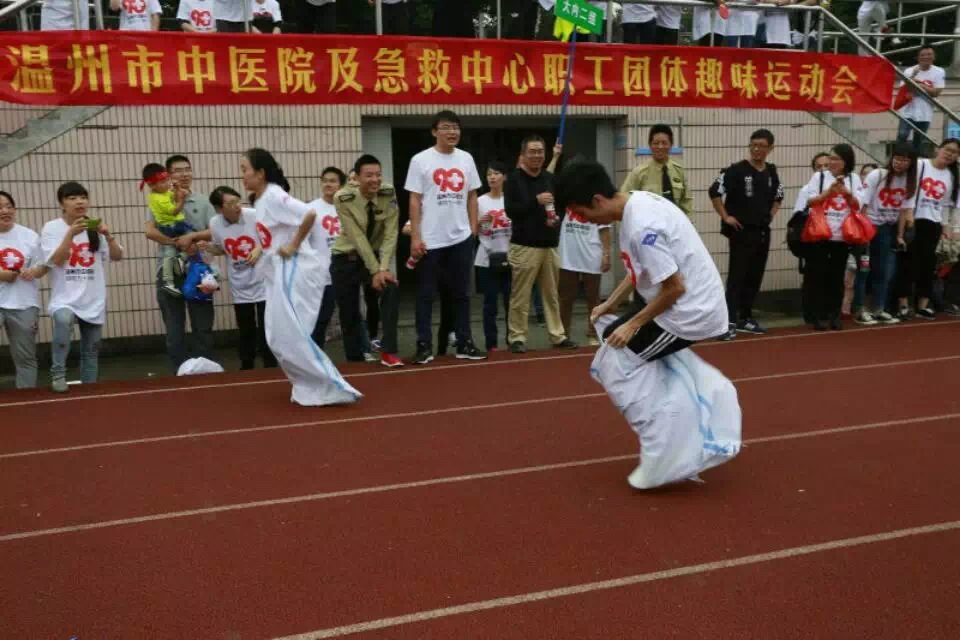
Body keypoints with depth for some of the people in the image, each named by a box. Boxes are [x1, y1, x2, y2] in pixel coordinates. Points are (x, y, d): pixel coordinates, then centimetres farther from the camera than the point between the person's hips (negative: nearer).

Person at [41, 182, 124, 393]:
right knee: (63, 320, -35)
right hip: (65, 298, -3)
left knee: (90, 350, 9)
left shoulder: (95, 227, 5)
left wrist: (108, 235, -17)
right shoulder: (52, 228, -3)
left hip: (94, 300, 3)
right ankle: (58, 372, -19)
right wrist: (71, 234, -23)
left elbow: (117, 257, -1)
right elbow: (55, 261, -13)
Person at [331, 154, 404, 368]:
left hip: (376, 256, 1)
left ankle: (388, 352, -21)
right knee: (349, 314, 3)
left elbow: (391, 234, -16)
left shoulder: (389, 194, -14)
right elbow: (357, 237, -22)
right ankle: (355, 361, 23)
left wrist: (383, 268, -25)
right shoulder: (343, 198, -20)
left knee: (391, 288, -26)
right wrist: (375, 271, -25)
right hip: (346, 258, -1)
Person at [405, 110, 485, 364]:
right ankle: (424, 346, 11)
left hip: (461, 238, 4)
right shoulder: (421, 160, -5)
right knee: (426, 294, 4)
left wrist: (473, 229, 6)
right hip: (430, 240, -4)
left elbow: (471, 197, 13)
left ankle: (464, 343, 20)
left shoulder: (466, 159, 8)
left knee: (461, 293, 11)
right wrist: (415, 237, -11)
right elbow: (414, 201, -6)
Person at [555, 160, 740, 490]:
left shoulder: (641, 226, -28)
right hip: (698, 302, 10)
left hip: (689, 309, -10)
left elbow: (674, 288, -24)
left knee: (615, 363, -3)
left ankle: (665, 455, 4)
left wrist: (633, 324, -13)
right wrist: (611, 304, 12)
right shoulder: (637, 201, 3)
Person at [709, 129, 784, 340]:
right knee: (737, 276, -10)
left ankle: (745, 318, 22)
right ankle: (730, 321, -10)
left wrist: (771, 215, 14)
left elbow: (778, 195, 27)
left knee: (755, 277, 11)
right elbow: (715, 191, -16)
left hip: (763, 232, 7)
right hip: (741, 231, -7)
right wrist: (726, 217, -14)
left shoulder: (771, 172, 10)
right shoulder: (737, 170, -10)